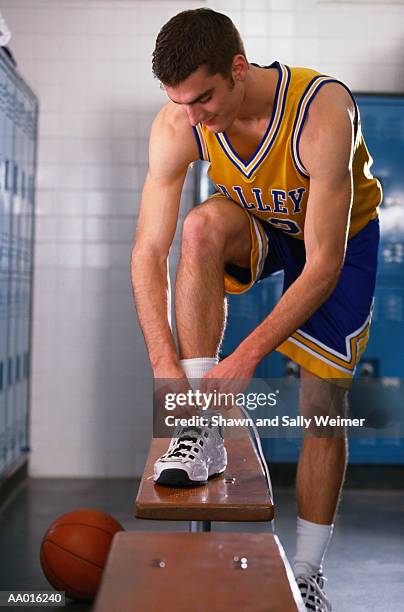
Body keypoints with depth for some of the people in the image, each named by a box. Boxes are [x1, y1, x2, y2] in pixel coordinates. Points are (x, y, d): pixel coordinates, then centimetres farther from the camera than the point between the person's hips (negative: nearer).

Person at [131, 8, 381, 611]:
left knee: (324, 406, -7)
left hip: (342, 234, -2)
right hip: (256, 225, 3)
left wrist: (247, 356, -42)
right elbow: (148, 252, -27)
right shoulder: (177, 125, -26)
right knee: (202, 227, -34)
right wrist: (166, 363, -37)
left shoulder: (322, 111, -37)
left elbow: (324, 265, -37)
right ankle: (201, 429, -26)